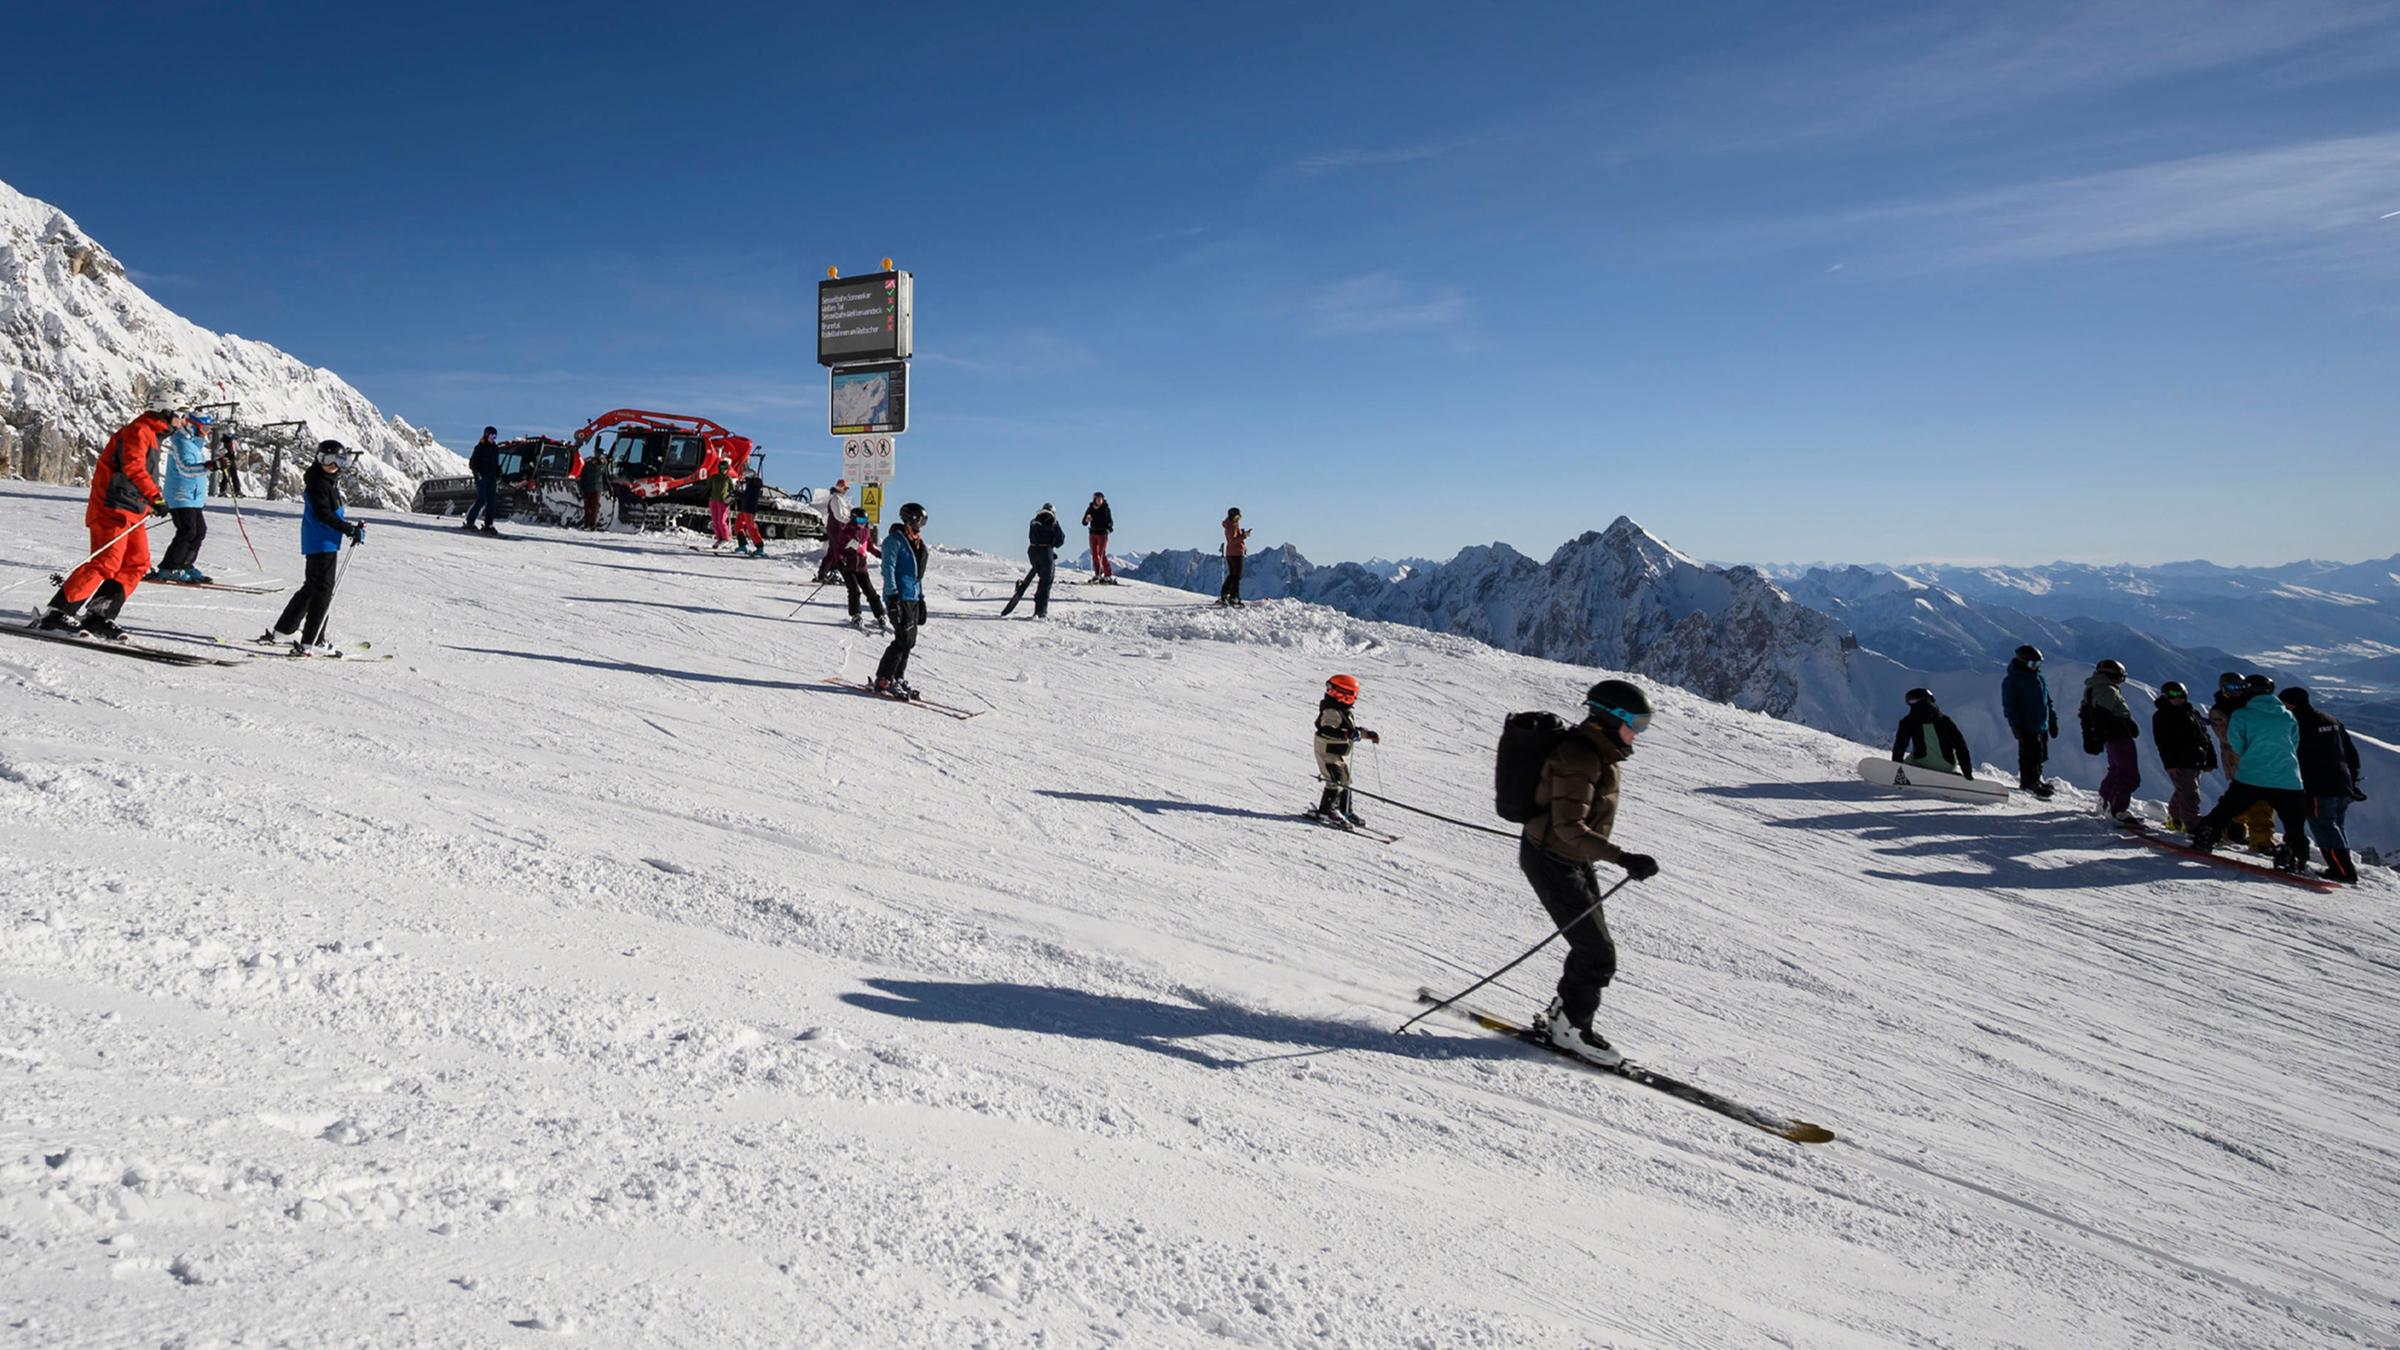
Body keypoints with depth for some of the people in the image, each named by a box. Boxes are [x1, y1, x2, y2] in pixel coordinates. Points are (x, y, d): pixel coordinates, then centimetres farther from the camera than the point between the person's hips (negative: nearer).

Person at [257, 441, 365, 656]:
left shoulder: (329, 480, 16)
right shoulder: (317, 482, -14)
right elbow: (323, 514, -22)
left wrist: (352, 526, 16)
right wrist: (350, 530, -23)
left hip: (325, 543, 10)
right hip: (322, 544, -10)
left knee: (312, 588, 19)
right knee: (323, 591, -9)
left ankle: (282, 630, 28)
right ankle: (311, 643, -9)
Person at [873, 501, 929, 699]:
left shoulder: (918, 542, 18)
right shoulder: (895, 540, -7)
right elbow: (888, 568, -13)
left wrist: (922, 598, 22)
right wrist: (892, 595, -20)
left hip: (913, 597, 8)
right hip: (900, 597, -8)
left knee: (909, 641, 8)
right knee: (904, 639, -13)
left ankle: (898, 677, 17)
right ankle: (883, 680, -8)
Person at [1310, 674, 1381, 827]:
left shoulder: (1347, 711, 11)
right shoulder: (1331, 712, -22)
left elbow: (1353, 729, 25)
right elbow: (1326, 730, -37)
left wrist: (1368, 734, 16)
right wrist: (1347, 735, -44)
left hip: (1342, 754, 10)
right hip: (1328, 752, -10)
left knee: (1345, 781, 15)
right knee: (1336, 781, -14)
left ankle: (1345, 811, 25)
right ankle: (1327, 810, -6)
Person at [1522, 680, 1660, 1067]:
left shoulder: (1597, 751, 7)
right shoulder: (1581, 757, -25)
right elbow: (1570, 827, -30)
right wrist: (1623, 858, -36)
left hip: (1573, 861, 10)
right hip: (1552, 863, -10)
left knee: (1593, 946, 16)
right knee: (1598, 955, -4)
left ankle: (1562, 1015, 33)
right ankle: (1570, 1027, 14)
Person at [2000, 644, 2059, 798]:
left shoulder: (2039, 678, 14)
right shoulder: (2012, 680, -10)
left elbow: (2047, 700, 22)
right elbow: (2009, 705, -13)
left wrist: (2052, 720, 19)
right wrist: (2016, 726, -17)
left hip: (2042, 726, 8)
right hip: (2027, 727, -8)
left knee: (2040, 755, 14)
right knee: (2029, 755, -6)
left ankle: (2036, 778, 28)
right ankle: (2030, 782, 0)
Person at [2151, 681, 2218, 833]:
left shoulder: (2193, 713, 18)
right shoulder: (2161, 716, -2)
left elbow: (2205, 738, 21)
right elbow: (2162, 742, -9)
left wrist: (2210, 761, 17)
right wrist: (2170, 763, -18)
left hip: (2196, 762, 7)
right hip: (2179, 764, -7)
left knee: (2183, 793, 16)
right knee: (2190, 795, -12)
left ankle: (2174, 818, 30)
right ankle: (2193, 826, -12)